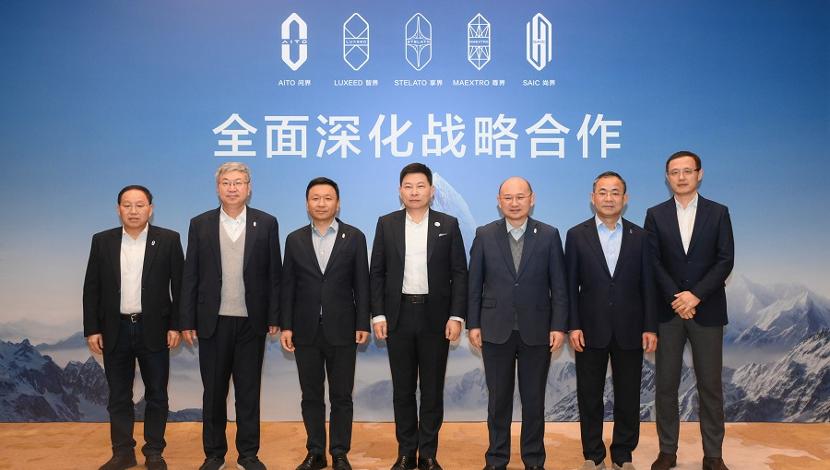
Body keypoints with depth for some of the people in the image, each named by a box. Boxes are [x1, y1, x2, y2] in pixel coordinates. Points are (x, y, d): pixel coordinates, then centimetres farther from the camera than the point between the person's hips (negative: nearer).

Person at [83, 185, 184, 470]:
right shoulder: (102, 241, 4)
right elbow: (91, 288, 5)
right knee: (118, 396, 10)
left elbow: (179, 285, -2)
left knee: (156, 395, 7)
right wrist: (92, 329, 0)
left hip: (154, 329, -2)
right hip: (115, 330, 2)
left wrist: (175, 325, -6)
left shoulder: (168, 240, -2)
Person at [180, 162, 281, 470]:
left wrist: (274, 317, -2)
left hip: (251, 321, 0)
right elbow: (190, 276, 3)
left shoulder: (266, 223, 2)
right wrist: (187, 321, -1)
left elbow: (274, 274, 2)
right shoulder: (200, 224, 3)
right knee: (214, 391, 10)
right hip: (213, 321, 1)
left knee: (249, 390, 8)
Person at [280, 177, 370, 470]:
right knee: (311, 396, 9)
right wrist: (286, 326, -1)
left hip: (342, 330, -1)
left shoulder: (354, 237, 1)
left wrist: (363, 324, -5)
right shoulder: (295, 240, 6)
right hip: (306, 330, 2)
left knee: (341, 396, 6)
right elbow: (287, 286, 5)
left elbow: (361, 284, 0)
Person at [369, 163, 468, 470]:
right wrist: (378, 315, -3)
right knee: (403, 389, 9)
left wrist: (456, 316, -7)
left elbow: (459, 273, 0)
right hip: (398, 316, 1)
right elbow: (377, 273, 4)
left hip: (436, 316, -1)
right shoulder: (386, 224, 4)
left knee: (432, 390, 6)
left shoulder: (448, 225, 1)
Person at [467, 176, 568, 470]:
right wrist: (473, 324, -1)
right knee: (498, 399, 10)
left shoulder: (549, 236, 0)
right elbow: (474, 285, 2)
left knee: (534, 399, 9)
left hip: (536, 331, 0)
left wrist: (558, 326, -5)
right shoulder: (484, 235, 1)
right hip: (496, 331, 0)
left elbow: (559, 286, 0)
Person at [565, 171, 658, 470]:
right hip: (591, 330, -1)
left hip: (629, 330, 1)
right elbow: (571, 286, 0)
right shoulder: (577, 235, 1)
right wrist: (572, 326, -7)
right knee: (590, 396, 8)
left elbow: (648, 285, 3)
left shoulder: (640, 237, 4)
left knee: (628, 397, 8)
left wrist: (650, 327, -2)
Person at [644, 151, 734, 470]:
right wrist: (676, 298, -12)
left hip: (707, 310, 0)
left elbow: (725, 261, -4)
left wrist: (696, 295, -14)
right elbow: (652, 263, -2)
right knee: (666, 384, 4)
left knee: (710, 385, 5)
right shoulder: (655, 215, 5)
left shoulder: (718, 213, 4)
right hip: (667, 311, 1)